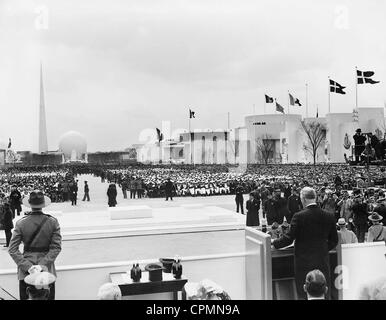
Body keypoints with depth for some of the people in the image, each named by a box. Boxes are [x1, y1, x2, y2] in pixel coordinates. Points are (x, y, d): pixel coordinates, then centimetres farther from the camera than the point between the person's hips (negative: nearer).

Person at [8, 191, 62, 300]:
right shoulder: (53, 222, -6)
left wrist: (27, 265, -11)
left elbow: (12, 249, -9)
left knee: (25, 297, 12)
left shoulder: (21, 223, -6)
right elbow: (56, 247, -10)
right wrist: (45, 264, -11)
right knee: (49, 297, 10)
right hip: (47, 270, 0)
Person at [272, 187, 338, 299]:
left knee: (304, 294, 6)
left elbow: (289, 238, -11)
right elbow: (334, 241, 8)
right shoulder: (329, 216, 0)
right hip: (323, 262, 4)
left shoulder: (299, 216, -14)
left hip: (304, 262, -4)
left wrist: (274, 243, 5)